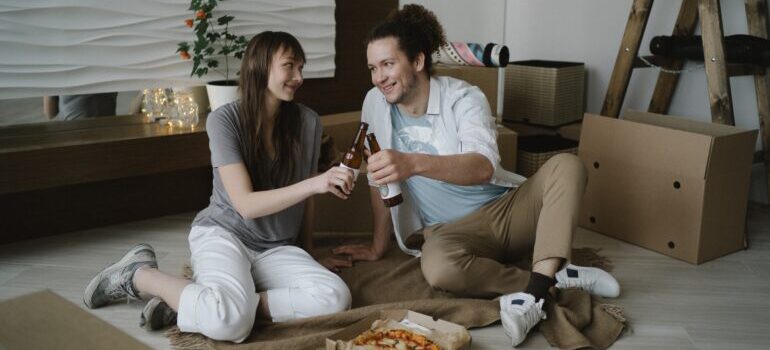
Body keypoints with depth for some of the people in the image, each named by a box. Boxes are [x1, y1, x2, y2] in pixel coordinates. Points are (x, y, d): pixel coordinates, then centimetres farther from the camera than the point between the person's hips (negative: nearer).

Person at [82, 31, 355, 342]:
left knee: (335, 299, -27)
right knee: (230, 321, -37)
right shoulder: (225, 119, -11)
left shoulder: (308, 122, 0)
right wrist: (313, 184, -30)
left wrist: (308, 254, 20)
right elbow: (246, 204, -18)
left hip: (276, 248, 5)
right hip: (222, 233, -4)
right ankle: (137, 275, -6)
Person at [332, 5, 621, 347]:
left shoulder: (463, 98, -14)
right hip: (451, 228, 1)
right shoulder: (375, 103, -3)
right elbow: (382, 178, 7)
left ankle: (533, 293, -38)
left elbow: (483, 167, -32)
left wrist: (414, 162, -49)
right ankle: (554, 278, -20)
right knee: (437, 266, -36)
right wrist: (378, 245, 11)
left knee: (566, 165, -26)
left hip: (506, 208, 0)